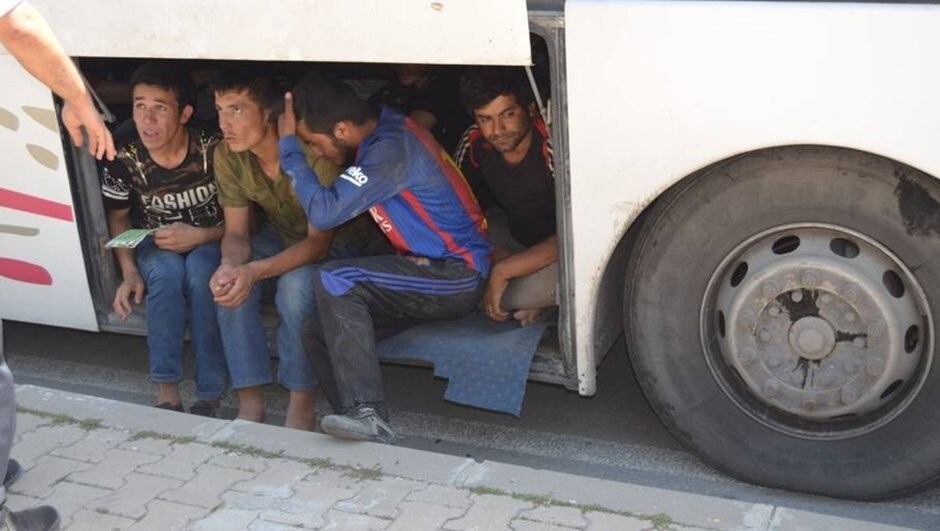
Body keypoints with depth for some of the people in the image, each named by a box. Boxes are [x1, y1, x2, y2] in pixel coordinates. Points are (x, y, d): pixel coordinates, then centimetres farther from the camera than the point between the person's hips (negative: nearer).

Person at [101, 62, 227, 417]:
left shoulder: (213, 151, -22)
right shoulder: (125, 160, -15)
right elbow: (118, 218, 2)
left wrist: (197, 236, -28)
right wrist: (129, 272, -14)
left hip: (209, 241, -1)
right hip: (156, 245, 1)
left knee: (200, 272, -36)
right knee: (166, 271, -34)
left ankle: (209, 395, -26)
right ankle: (167, 393, -28)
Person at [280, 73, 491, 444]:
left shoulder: (391, 148, -20)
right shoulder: (380, 135, 10)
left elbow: (324, 212, -24)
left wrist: (288, 145, -14)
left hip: (456, 275, -10)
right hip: (431, 273, 10)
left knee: (335, 281, -25)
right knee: (317, 331, -1)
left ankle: (368, 414, -26)